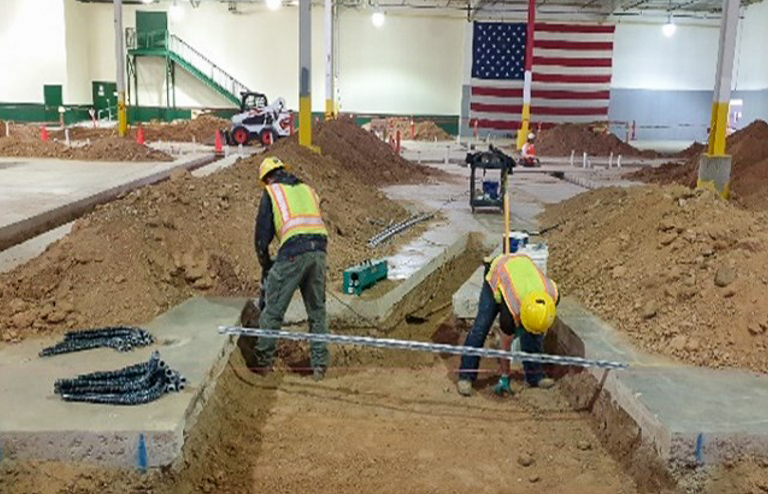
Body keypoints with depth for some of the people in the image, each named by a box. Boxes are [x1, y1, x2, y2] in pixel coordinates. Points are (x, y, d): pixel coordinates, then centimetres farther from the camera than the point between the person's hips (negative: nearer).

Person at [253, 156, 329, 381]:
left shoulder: (271, 193, 13)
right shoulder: (307, 189, 27)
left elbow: (262, 235, 12)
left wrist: (266, 266, 25)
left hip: (293, 251, -5)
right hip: (319, 249, 5)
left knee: (273, 309, 8)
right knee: (317, 311, 14)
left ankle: (263, 360, 19)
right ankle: (320, 365, 16)